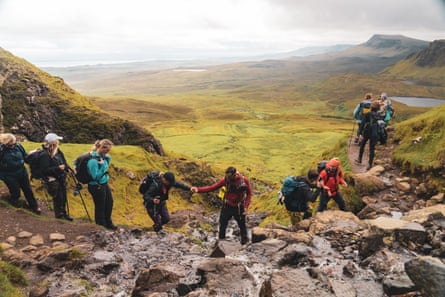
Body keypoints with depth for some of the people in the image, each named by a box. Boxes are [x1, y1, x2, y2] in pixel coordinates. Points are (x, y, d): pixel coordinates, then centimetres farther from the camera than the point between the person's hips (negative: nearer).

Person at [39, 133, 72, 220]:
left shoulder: (58, 151, 3)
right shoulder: (45, 155, -22)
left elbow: (63, 162, 15)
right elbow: (45, 170, -23)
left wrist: (68, 168, 1)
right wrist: (58, 168, -27)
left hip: (61, 178, 8)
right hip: (52, 180, -8)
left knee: (63, 197, 17)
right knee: (58, 198, 5)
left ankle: (64, 213, 35)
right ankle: (59, 214, 25)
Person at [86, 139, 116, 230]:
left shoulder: (102, 155, -1)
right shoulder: (93, 160, -27)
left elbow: (106, 166, 16)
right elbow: (95, 176, -25)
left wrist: (108, 158, -2)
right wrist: (102, 166, -27)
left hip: (104, 184, 10)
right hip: (96, 187, -10)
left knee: (109, 202, 23)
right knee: (100, 207, 7)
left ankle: (108, 223, 42)